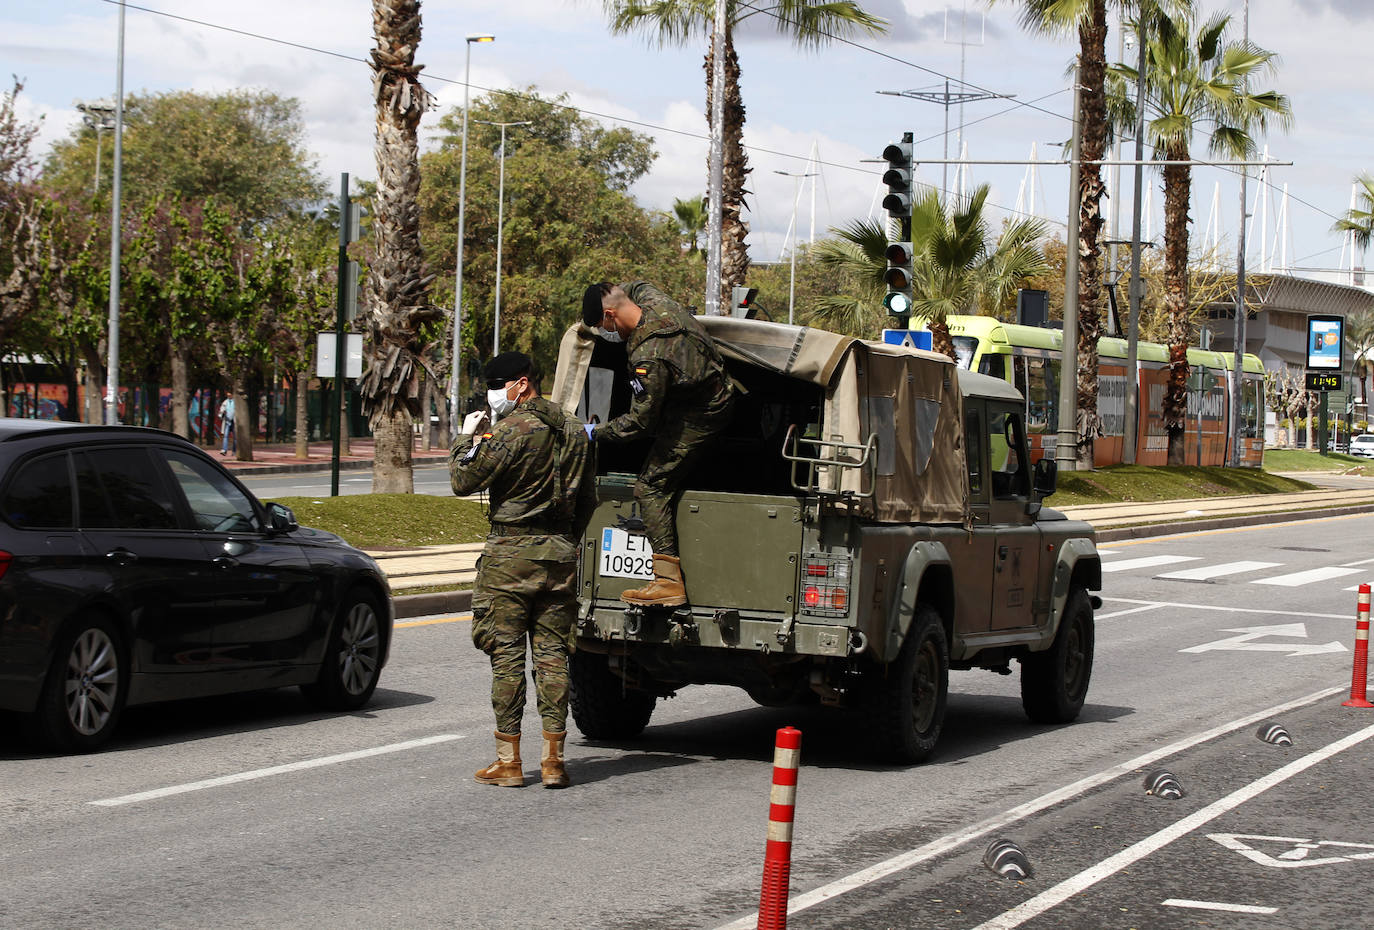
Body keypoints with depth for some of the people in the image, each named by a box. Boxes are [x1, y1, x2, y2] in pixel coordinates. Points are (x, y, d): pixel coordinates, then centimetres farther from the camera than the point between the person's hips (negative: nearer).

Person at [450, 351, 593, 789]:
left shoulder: (514, 430, -13)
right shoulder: (573, 430, 11)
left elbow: (463, 480, -10)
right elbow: (587, 499, 18)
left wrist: (467, 438, 5)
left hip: (511, 555, -6)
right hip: (560, 555, 6)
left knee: (506, 655, -1)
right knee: (552, 655, 7)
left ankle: (508, 760, 0)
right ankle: (553, 759, 5)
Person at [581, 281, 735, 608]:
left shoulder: (650, 358, -35)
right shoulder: (650, 296, -10)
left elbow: (639, 421, -25)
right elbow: (636, 286, 18)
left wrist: (596, 433, -13)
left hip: (697, 417, -10)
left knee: (650, 487, -9)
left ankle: (669, 581, -14)